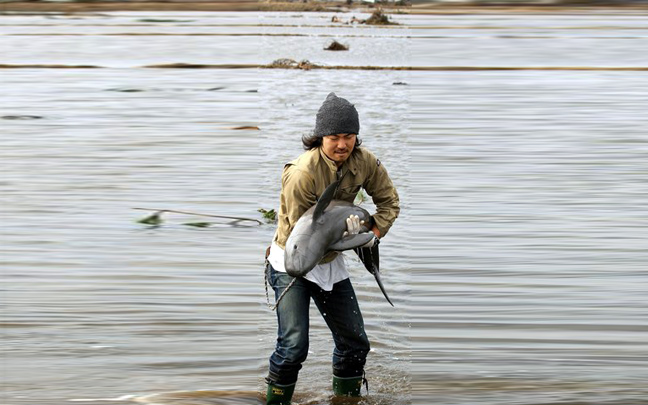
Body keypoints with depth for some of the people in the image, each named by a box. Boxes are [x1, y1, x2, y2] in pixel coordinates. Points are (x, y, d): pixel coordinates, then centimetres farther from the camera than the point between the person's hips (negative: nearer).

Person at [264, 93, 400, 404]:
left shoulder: (364, 162, -9)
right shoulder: (302, 174, -28)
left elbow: (389, 200, 5)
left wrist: (373, 233, -11)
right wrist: (342, 229, -36)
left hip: (330, 262, 6)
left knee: (355, 343, 10)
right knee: (294, 345, -18)